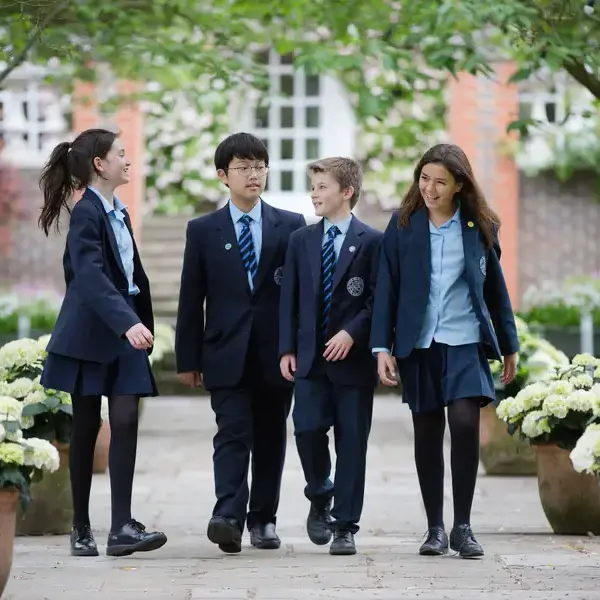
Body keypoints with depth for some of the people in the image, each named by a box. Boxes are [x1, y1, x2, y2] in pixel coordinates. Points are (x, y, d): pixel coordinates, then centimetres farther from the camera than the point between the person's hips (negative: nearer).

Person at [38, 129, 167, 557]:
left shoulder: (118, 212, 11)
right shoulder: (86, 214, -14)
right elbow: (91, 277, -28)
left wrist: (142, 325, 14)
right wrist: (129, 323, -38)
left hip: (125, 328, 6)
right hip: (90, 332, -6)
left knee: (126, 422, -7)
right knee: (87, 427, 3)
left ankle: (122, 527, -12)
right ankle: (81, 528, 13)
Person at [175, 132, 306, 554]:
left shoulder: (291, 226, 6)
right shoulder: (203, 230, 6)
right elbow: (191, 299, 6)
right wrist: (188, 358, 3)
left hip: (276, 352, 2)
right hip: (227, 352, -1)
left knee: (270, 437, 8)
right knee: (233, 435, -12)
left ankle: (263, 519, 18)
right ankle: (228, 518, -23)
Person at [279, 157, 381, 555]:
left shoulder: (372, 242, -1)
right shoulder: (301, 241, 12)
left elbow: (379, 301, -4)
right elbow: (290, 299, 11)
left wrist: (351, 333, -16)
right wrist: (287, 349, 3)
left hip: (354, 357, -3)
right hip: (310, 356, 3)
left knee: (351, 442, 0)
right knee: (308, 429, -10)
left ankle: (345, 526, 6)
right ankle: (320, 499, 17)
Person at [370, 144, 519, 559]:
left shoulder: (480, 227, 3)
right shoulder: (403, 225, 2)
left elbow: (496, 288, 10)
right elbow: (386, 288, 1)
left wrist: (509, 346, 12)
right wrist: (382, 346, -5)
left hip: (466, 342, -1)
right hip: (418, 345, 1)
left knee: (465, 424, -16)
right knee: (427, 436, 6)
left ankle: (462, 527, -6)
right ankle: (435, 528, 16)